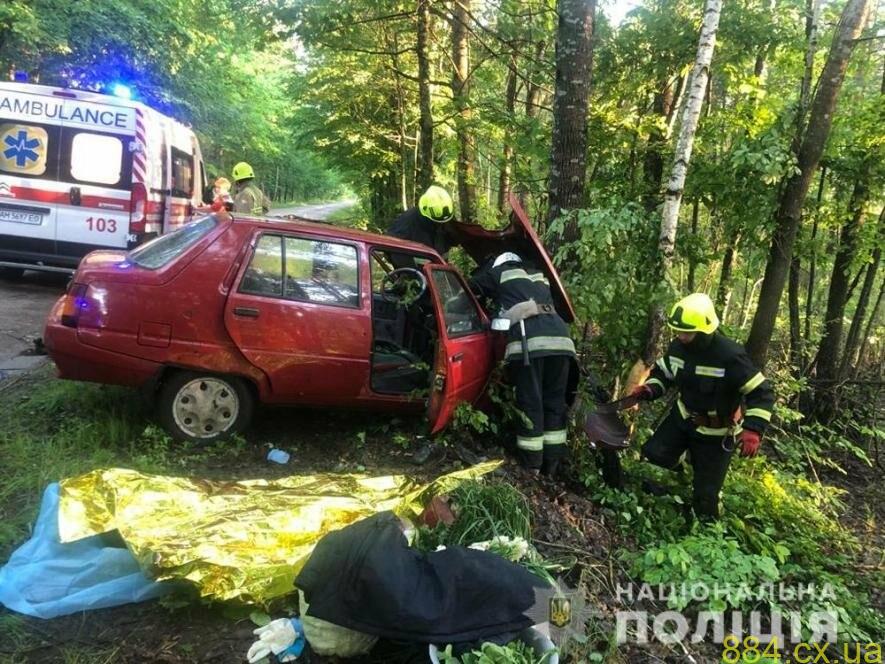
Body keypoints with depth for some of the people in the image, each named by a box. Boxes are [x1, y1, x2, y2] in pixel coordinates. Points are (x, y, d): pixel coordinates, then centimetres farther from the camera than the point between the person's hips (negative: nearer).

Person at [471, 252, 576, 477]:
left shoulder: (500, 272, 21)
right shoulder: (539, 277, 35)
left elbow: (471, 288, 25)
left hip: (530, 341, -5)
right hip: (560, 338, 5)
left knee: (530, 403, 0)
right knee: (555, 402, 11)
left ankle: (531, 467, 5)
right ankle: (551, 466, 16)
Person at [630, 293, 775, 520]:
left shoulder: (730, 356, -29)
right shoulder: (678, 347, -10)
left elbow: (761, 392, -22)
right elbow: (663, 372, 9)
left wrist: (753, 429, -33)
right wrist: (648, 389, -12)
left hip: (715, 433, -5)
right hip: (682, 417, 5)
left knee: (705, 493, 2)